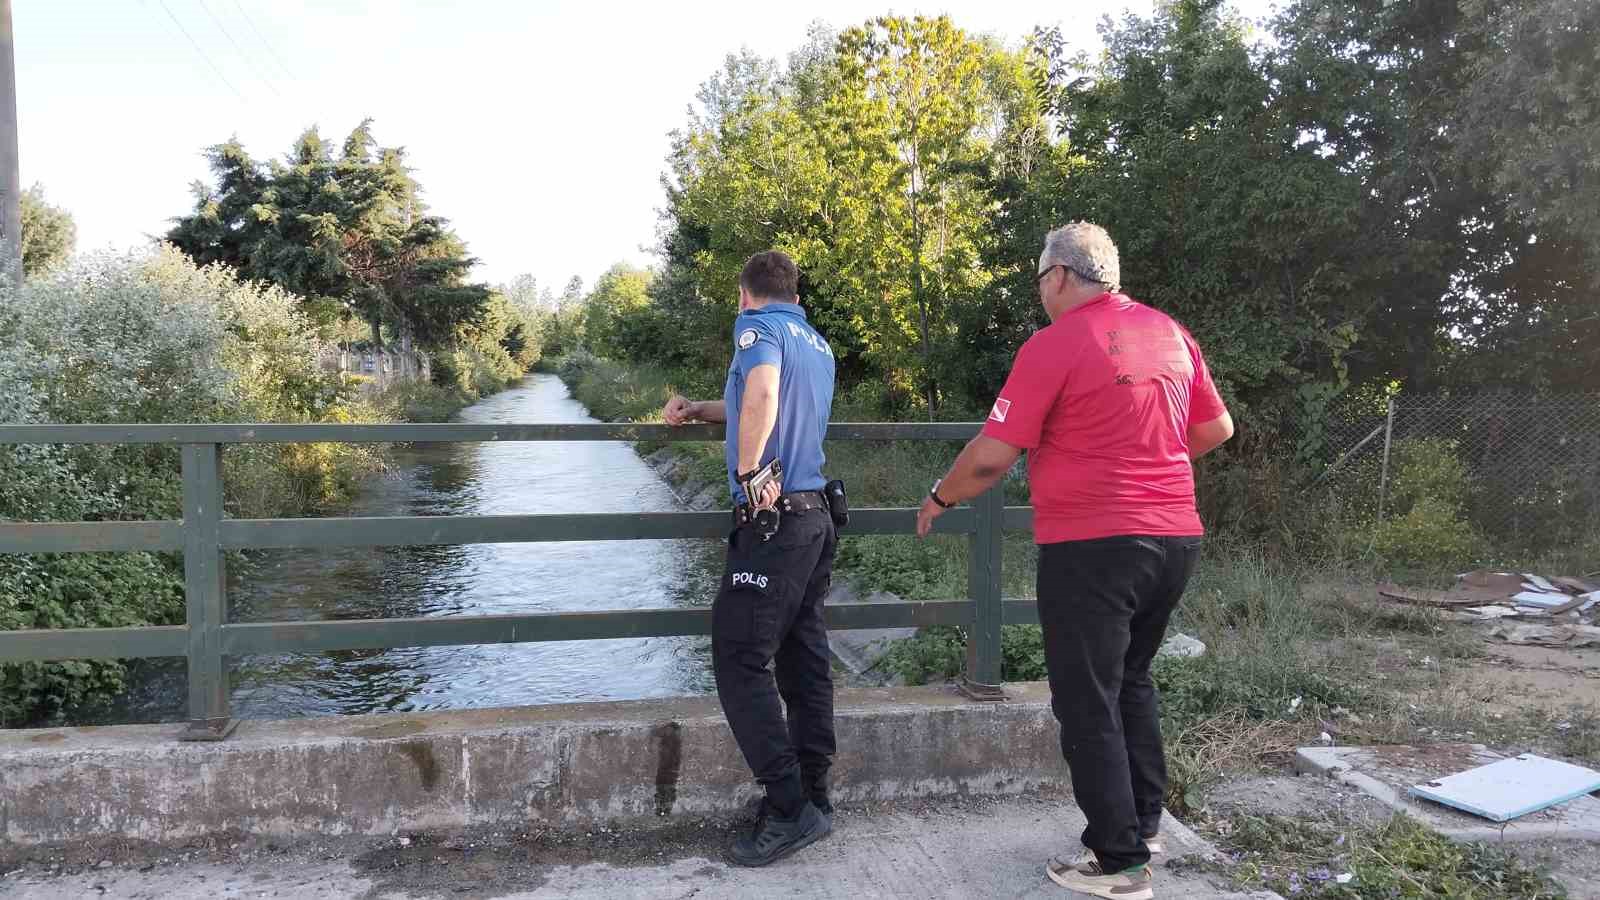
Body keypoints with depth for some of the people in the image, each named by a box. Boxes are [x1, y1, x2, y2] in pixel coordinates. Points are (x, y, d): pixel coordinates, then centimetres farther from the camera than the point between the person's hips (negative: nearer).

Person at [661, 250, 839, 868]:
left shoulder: (758, 326, -6)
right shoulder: (819, 345, 19)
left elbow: (761, 396, -28)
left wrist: (748, 471, -18)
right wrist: (696, 412, 34)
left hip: (772, 519, -9)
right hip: (816, 517, 9)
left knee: (740, 660, -5)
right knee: (803, 657, 12)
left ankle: (789, 809, -4)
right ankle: (813, 797, 19)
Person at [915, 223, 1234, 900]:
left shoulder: (1053, 345, -11)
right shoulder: (1171, 334, 9)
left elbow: (991, 458, -11)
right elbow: (1218, 428, 18)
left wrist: (940, 498, 6)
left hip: (1092, 545, -7)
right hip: (1175, 538, 8)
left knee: (1089, 705, 5)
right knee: (1131, 682, 24)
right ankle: (1143, 823, 33)